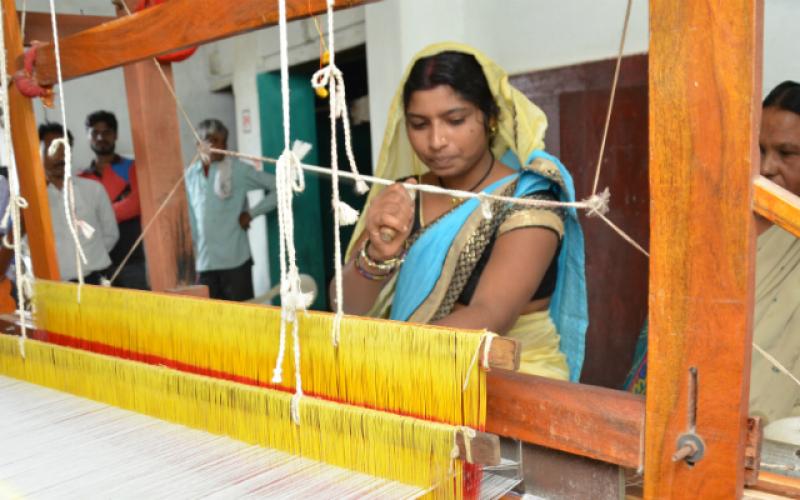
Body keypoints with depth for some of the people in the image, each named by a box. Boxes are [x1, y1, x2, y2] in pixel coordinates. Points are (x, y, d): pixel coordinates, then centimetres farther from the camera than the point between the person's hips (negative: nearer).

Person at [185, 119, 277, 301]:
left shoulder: (239, 170, -3)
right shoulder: (190, 175, 8)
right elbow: (189, 218, 13)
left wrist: (252, 213, -6)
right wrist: (191, 255, 11)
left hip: (235, 259, -3)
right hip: (203, 262, 3)